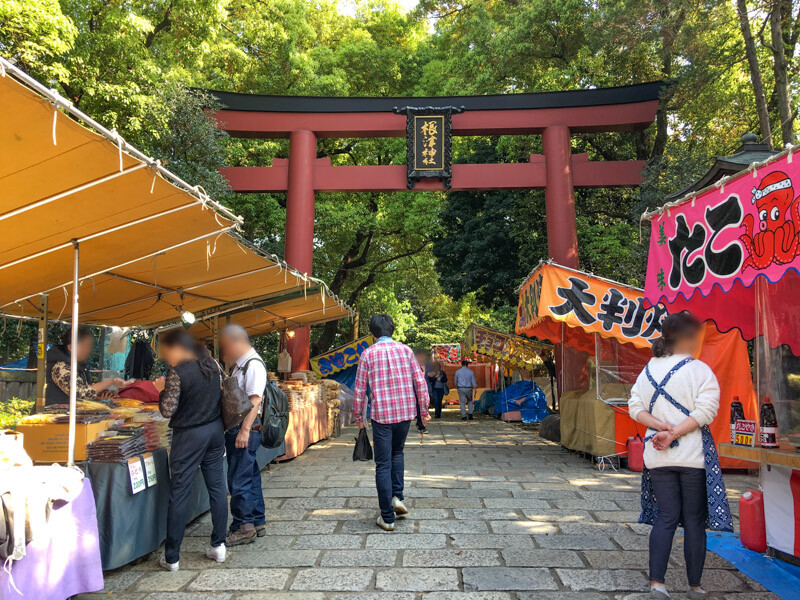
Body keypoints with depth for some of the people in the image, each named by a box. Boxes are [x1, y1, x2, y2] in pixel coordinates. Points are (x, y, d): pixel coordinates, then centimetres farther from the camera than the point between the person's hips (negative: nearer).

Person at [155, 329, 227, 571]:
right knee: (217, 487, 12)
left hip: (189, 435, -6)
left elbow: (168, 411, -16)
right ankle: (218, 546, 19)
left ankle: (171, 557, 11)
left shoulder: (177, 373, -18)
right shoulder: (212, 364, 2)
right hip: (215, 430, 7)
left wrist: (162, 390, 0)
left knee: (179, 494, 3)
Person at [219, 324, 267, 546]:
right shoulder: (238, 365, 16)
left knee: (238, 480, -4)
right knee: (250, 478, 15)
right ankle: (258, 523, 25)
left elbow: (255, 400, -22)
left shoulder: (253, 365, -14)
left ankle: (244, 527, 7)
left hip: (246, 430, -10)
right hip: (236, 428, 10)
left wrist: (245, 430, -26)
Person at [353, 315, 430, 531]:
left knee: (383, 465, 4)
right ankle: (397, 496, 14)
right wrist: (424, 410, 10)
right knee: (397, 453, 27)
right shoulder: (405, 349, 3)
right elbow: (420, 381, 1)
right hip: (405, 412, 3)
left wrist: (358, 417, 12)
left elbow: (360, 389, -1)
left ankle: (387, 518, 8)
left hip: (381, 414, -3)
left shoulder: (368, 353, -2)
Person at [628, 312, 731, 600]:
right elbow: (705, 411, -17)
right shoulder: (699, 370, -8)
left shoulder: (649, 370, 7)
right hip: (694, 455, -4)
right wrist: (673, 433, -16)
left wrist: (660, 425, -8)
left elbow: (635, 408, 2)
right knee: (694, 520, 8)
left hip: (658, 456, 4)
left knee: (665, 518, 8)